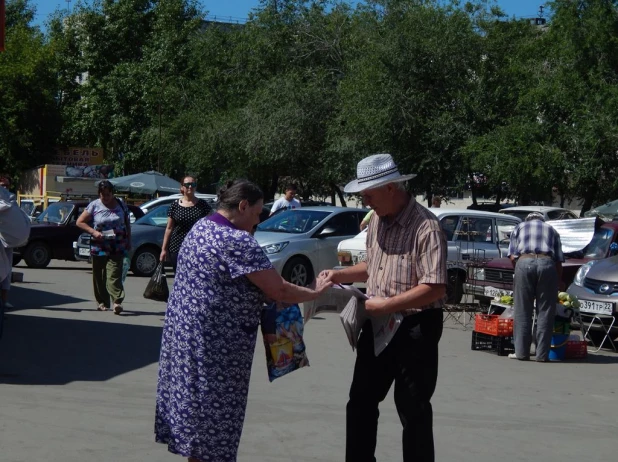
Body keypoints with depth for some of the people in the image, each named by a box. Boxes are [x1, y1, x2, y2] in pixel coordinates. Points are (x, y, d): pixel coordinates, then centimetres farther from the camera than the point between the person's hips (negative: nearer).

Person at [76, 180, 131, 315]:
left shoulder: (120, 205, 7)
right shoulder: (94, 206, 2)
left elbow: (127, 224, 18)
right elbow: (80, 222, 3)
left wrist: (128, 242, 13)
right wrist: (93, 232, -10)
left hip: (117, 247, -1)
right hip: (99, 246, 1)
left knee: (114, 274, -13)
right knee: (99, 276, 3)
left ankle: (117, 301, -21)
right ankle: (102, 302, 12)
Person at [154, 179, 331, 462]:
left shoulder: (201, 227, 10)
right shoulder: (237, 241, -19)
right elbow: (279, 291, -17)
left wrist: (264, 293, 8)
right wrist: (315, 292, -1)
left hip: (185, 328, 9)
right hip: (214, 340, -9)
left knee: (193, 404, 18)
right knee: (212, 414, 1)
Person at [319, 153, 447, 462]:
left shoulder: (425, 227, -21)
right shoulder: (377, 221, 6)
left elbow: (435, 288, -25)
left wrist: (386, 305, -25)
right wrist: (339, 275, 6)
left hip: (414, 329, -8)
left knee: (413, 410, 4)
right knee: (361, 402, 15)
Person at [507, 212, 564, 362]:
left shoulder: (519, 227, 27)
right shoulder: (551, 230, 30)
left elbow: (512, 257, 14)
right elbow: (559, 261, 19)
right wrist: (557, 282, 26)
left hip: (524, 262, -1)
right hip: (547, 264, 1)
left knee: (522, 311, 3)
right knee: (545, 312, 3)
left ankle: (521, 352, 2)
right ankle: (542, 354, 2)